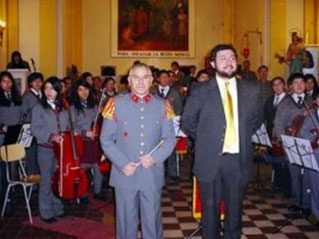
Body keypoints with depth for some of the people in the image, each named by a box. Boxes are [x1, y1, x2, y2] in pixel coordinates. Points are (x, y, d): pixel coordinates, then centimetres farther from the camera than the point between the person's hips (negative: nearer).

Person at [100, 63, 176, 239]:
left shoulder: (162, 106, 4)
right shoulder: (116, 104, 0)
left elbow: (170, 139, 3)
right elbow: (106, 139, -1)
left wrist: (155, 157, -13)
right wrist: (122, 164, -12)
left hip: (152, 175, 1)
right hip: (125, 174, -1)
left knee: (152, 221, 11)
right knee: (126, 220, 11)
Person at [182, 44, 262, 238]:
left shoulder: (252, 89, 3)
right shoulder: (201, 91, -4)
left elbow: (257, 118, 17)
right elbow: (187, 122, 5)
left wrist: (244, 136, 8)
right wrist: (205, 140, 4)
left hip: (239, 159, 2)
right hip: (210, 160, -2)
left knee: (235, 208, 13)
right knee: (210, 208, 11)